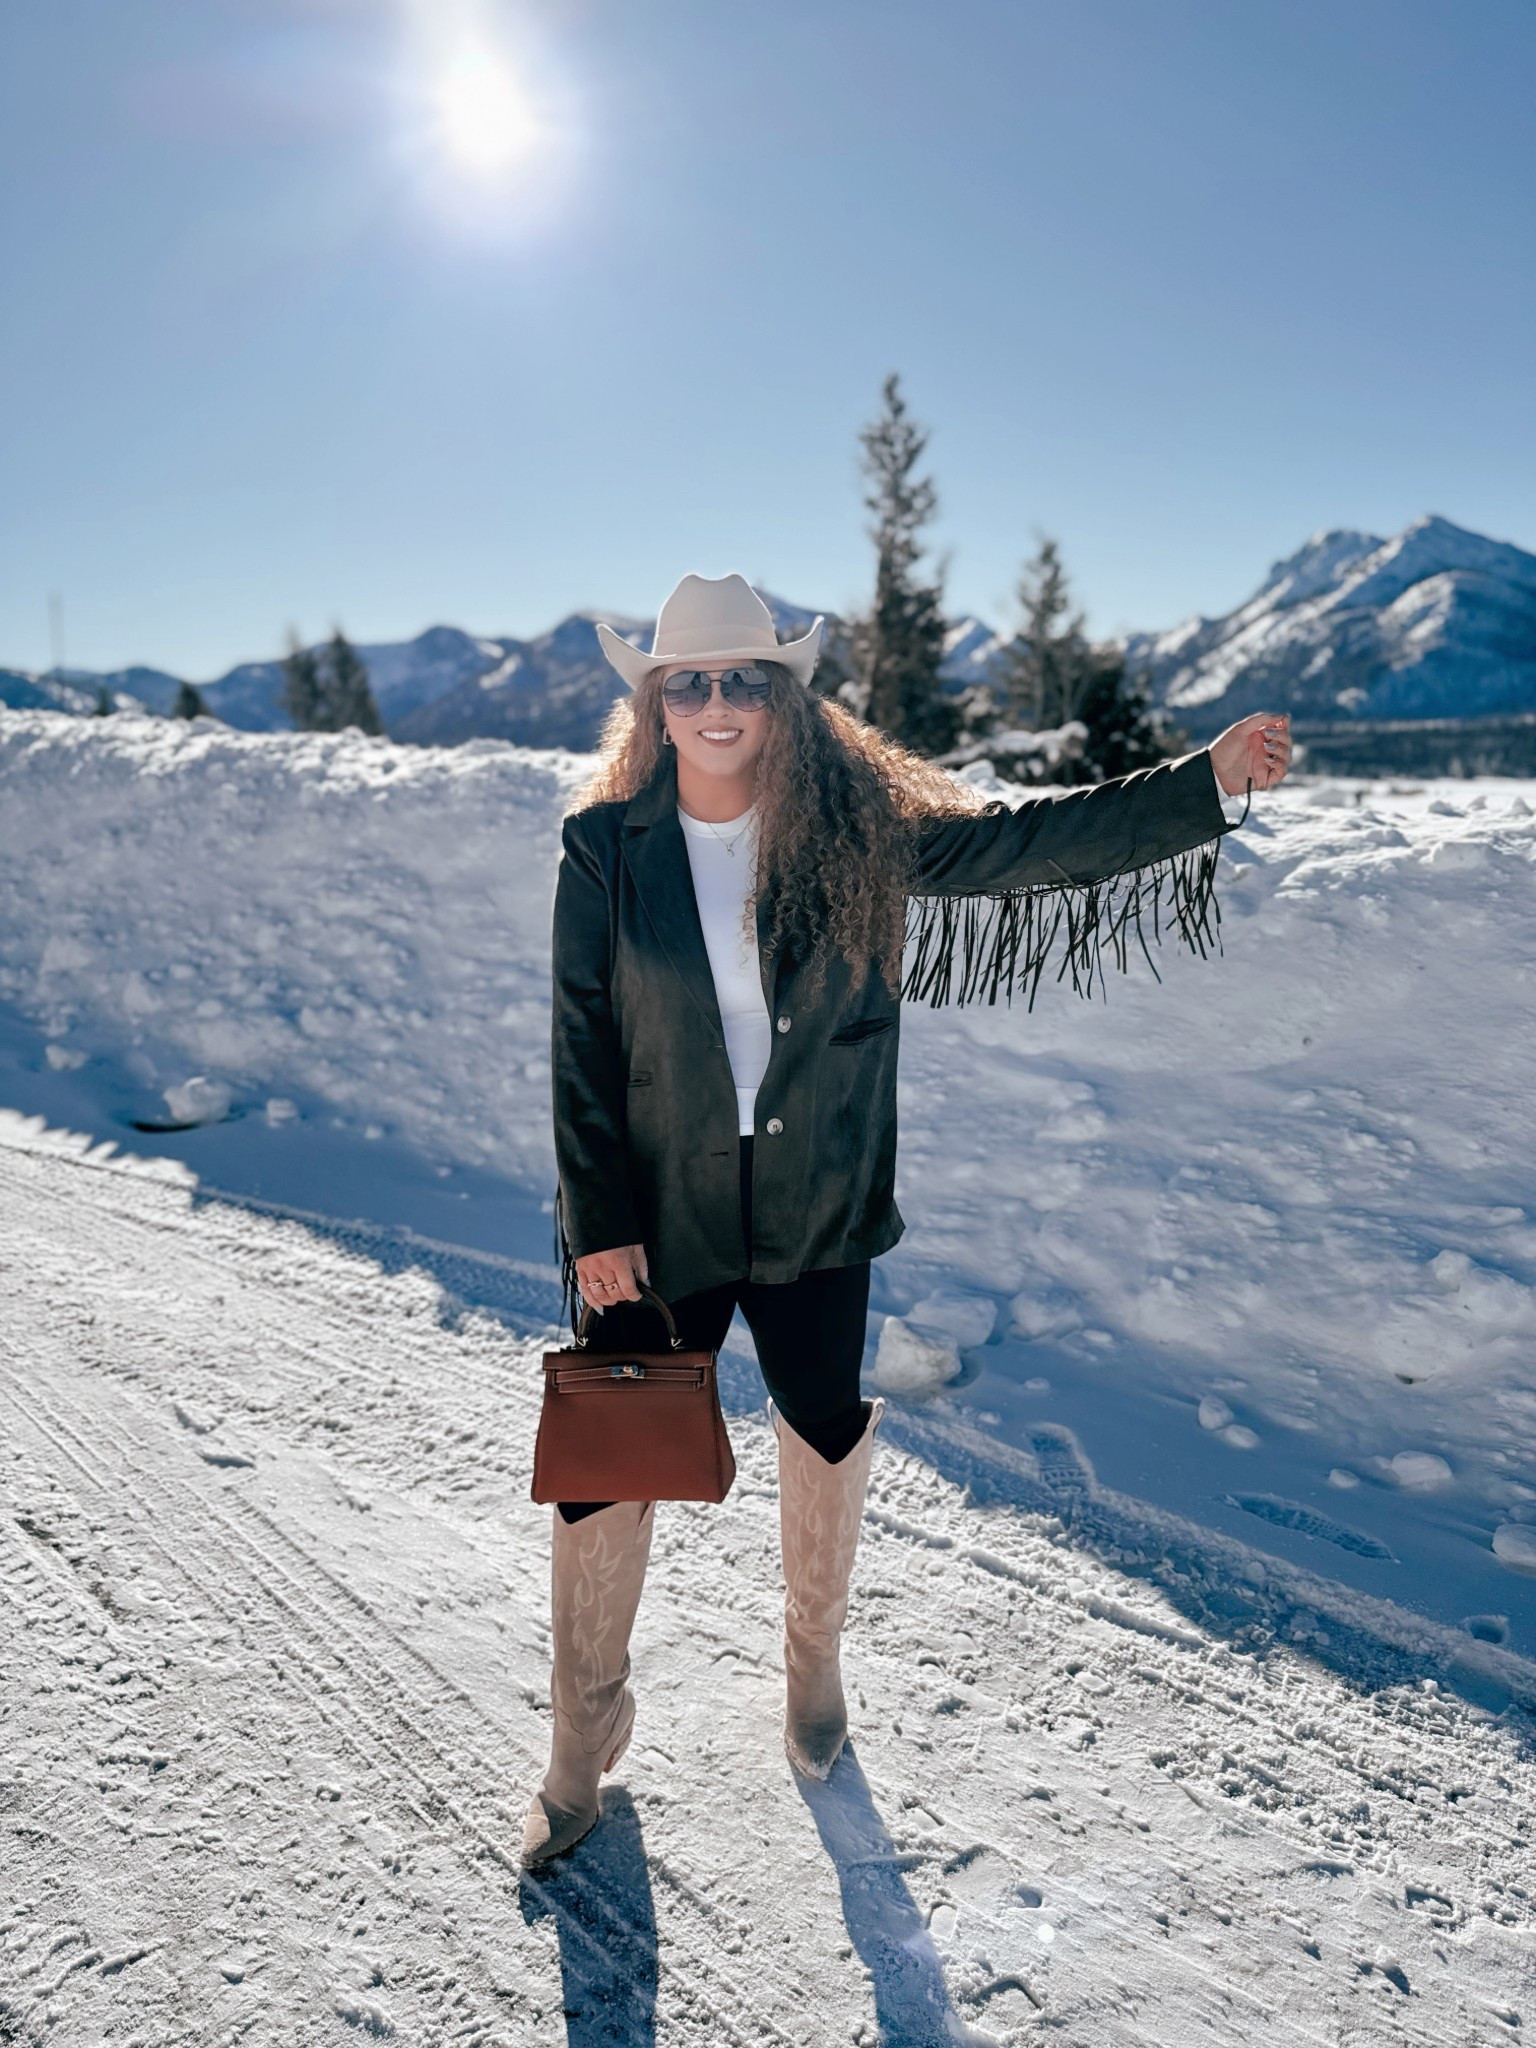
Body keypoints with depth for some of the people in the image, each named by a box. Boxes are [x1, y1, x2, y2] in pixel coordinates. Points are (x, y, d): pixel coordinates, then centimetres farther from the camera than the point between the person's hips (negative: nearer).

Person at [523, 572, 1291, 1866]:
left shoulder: (856, 831, -5)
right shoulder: (606, 848, -7)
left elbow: (1023, 846, -5)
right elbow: (581, 1046, -5)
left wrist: (1209, 781, -10)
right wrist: (599, 1221, -8)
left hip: (814, 1213, 2)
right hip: (656, 1220, -1)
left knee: (828, 1437, 17)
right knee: (607, 1466, 4)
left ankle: (814, 1657, 47)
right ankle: (587, 1731, 31)